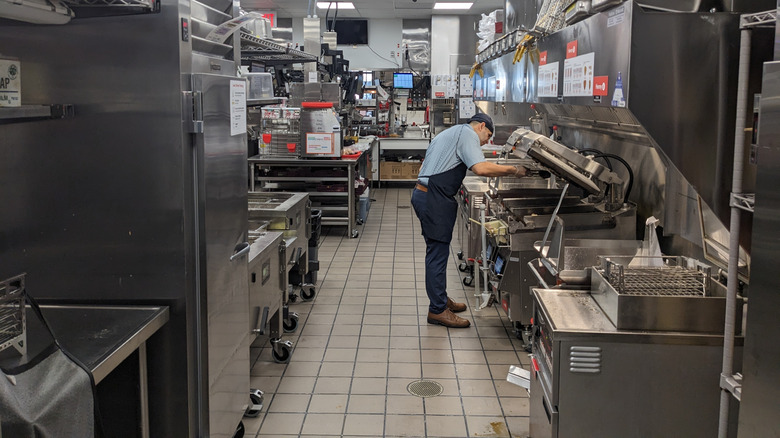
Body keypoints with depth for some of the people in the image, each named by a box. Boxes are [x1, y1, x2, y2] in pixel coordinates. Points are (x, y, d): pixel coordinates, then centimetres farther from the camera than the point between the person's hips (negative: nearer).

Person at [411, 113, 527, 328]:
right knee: (438, 252, -6)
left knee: (437, 251, 18)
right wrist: (513, 170, -11)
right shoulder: (468, 133, -6)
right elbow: (481, 168, -21)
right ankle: (437, 310, -1)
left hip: (424, 195, 11)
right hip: (434, 199, -11)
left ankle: (440, 298, 30)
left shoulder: (452, 133, 26)